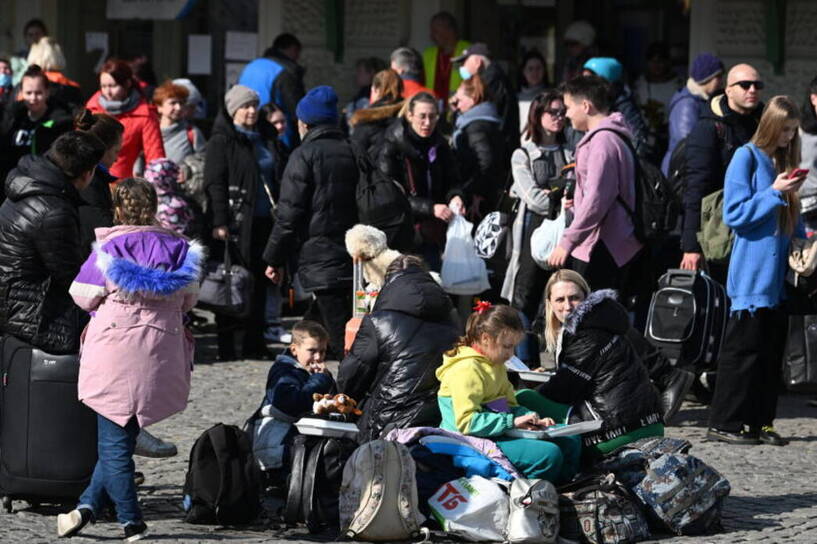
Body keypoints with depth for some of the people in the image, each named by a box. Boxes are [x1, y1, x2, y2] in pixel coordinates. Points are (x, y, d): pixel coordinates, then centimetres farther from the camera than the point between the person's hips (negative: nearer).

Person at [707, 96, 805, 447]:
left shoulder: (784, 162, 14)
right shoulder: (747, 157, -6)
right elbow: (734, 214, -12)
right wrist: (774, 193, -16)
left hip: (778, 275, 7)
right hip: (752, 274, -7)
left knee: (772, 349, 8)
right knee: (744, 349, -6)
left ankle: (760, 422, 13)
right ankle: (724, 424, -1)